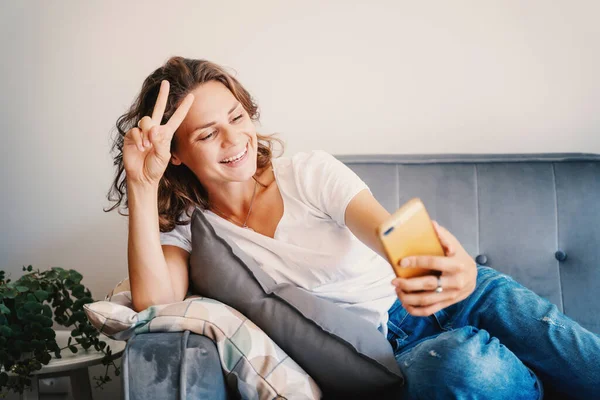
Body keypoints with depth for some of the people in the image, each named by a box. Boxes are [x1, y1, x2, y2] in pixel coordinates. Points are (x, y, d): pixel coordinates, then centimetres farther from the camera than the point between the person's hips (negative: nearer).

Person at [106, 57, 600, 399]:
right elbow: (155, 302, -17)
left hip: (429, 306, 2)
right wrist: (143, 186, -21)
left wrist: (457, 269, -41)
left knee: (495, 293, -31)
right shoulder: (183, 226, 2)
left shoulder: (308, 171, -1)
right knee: (463, 357, -34)